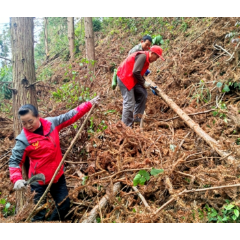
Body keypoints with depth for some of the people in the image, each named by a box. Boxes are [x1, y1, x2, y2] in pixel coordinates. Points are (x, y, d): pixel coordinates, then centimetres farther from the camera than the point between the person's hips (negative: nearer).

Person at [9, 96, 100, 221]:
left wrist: (89, 104, -2)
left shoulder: (52, 123, -9)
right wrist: (17, 179, -29)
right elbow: (14, 161, -13)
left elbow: (71, 116, -1)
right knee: (39, 213, 5)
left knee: (64, 205, 17)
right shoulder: (23, 139, -17)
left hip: (58, 175, 4)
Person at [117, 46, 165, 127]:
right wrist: (143, 83, -12)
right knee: (129, 103, -12)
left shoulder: (146, 59, 16)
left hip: (131, 79, 10)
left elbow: (139, 74, 22)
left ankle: (136, 117, 17)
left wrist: (149, 86, 14)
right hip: (124, 77, -10)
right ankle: (126, 126, -6)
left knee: (143, 94, 11)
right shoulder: (143, 56, -15)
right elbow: (135, 72, -25)